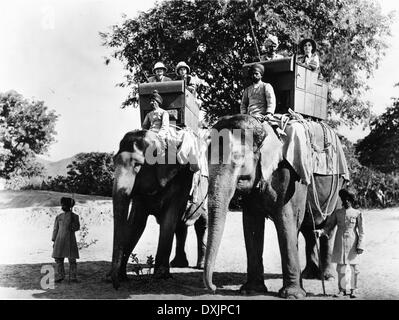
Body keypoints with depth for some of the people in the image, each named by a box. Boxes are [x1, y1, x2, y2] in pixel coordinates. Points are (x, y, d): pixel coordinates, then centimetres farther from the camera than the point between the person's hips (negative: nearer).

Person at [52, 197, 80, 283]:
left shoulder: (75, 216, 3)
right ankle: (60, 276, 13)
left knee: (72, 259, -3)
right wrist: (54, 241, 7)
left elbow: (77, 227, -3)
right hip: (60, 240, 3)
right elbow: (55, 229, 11)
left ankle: (73, 277, 5)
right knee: (58, 258, 2)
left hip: (70, 240, -3)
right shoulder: (59, 217, 10)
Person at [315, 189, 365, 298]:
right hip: (340, 244, 2)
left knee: (354, 267, 4)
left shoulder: (357, 213, 2)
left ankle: (353, 290, 17)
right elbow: (329, 226, 7)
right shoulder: (337, 213, 7)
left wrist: (360, 246, -7)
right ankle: (342, 290, 14)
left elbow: (361, 232, 1)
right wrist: (320, 232, -12)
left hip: (352, 244, -1)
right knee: (340, 267, 4)